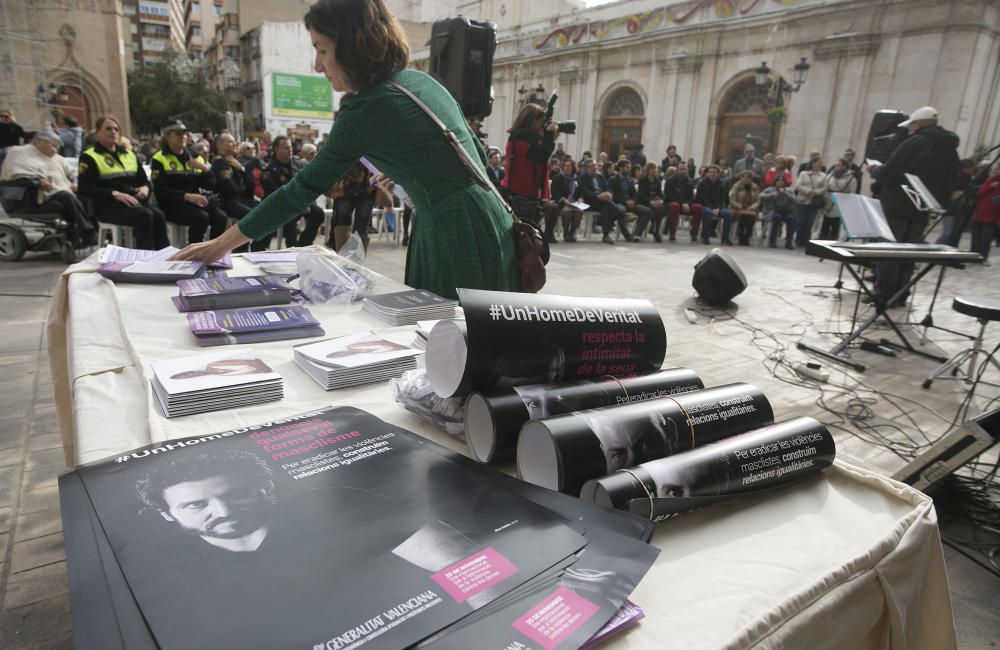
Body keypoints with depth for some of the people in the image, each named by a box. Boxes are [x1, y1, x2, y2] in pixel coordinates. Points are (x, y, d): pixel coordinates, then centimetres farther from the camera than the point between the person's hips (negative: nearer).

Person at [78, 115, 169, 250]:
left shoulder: (129, 154, 24)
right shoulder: (89, 157, 5)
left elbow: (144, 180, 24)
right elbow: (85, 189, -6)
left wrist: (146, 188, -3)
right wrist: (115, 194, -19)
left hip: (134, 202, 5)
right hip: (108, 206, -5)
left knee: (158, 215, -29)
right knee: (145, 215, -34)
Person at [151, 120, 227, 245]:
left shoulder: (192, 156, 18)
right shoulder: (159, 159, 1)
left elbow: (208, 185, 12)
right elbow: (161, 191, -10)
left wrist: (203, 168, -7)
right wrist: (187, 196, -24)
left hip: (194, 201, 5)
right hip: (172, 203, -5)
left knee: (220, 216, -24)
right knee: (201, 217, -33)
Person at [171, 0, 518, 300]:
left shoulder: (365, 109, -10)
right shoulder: (421, 80, 13)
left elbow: (303, 188, -7)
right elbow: (478, 154, 20)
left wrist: (222, 244, 1)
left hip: (457, 231, -9)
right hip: (485, 217, 9)